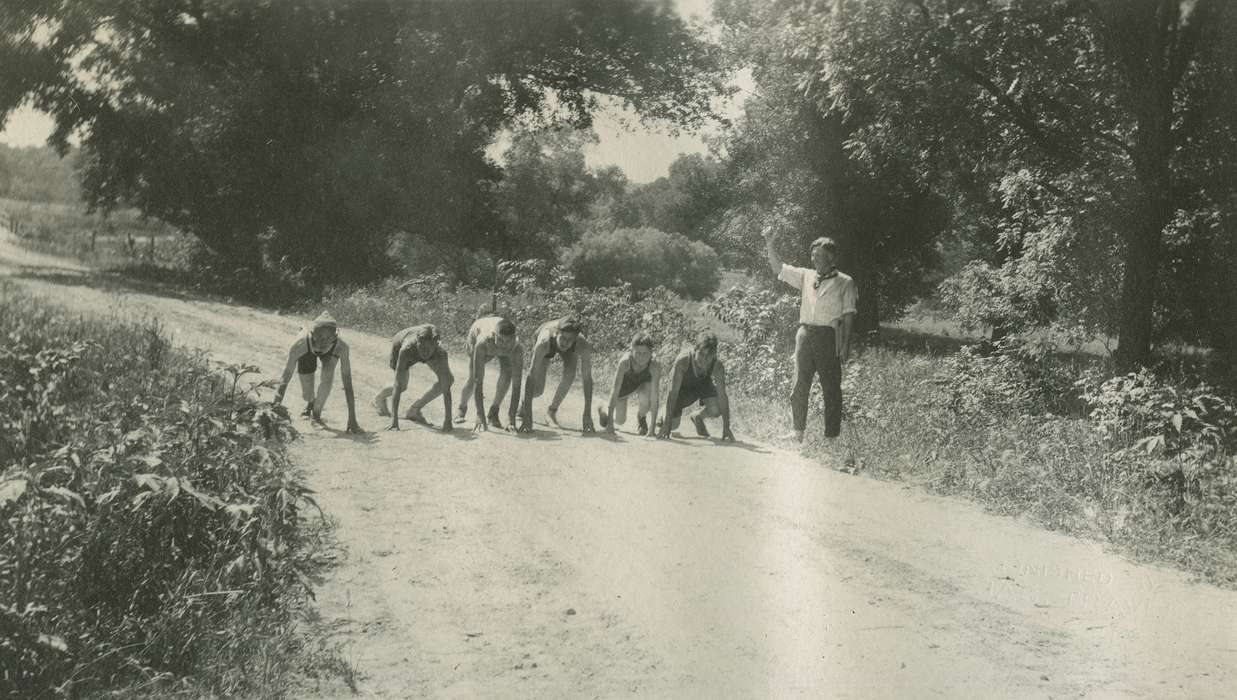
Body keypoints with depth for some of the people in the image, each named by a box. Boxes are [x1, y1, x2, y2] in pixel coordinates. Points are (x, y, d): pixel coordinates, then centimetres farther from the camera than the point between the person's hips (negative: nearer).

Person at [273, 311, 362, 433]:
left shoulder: (341, 346, -44)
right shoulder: (300, 343, -45)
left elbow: (348, 384, -41)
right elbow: (285, 379, -42)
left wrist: (352, 419, -44)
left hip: (330, 352, 0)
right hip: (307, 352, 0)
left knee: (328, 376, -29)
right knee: (307, 395, 1)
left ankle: (316, 412, -3)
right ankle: (310, 403, 40)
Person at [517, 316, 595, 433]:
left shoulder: (583, 346, -43)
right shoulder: (543, 342, -47)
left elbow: (587, 378, -36)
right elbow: (531, 377, -47)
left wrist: (587, 414, -39)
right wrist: (527, 416, -51)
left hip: (570, 350, 1)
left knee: (570, 374, -28)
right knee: (537, 390, -9)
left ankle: (552, 411, -4)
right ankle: (523, 405, 28)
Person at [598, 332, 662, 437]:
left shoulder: (654, 366, -38)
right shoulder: (625, 362, -40)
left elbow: (654, 400, -38)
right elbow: (614, 392, -40)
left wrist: (652, 429, -44)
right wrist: (610, 424, -43)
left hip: (644, 382, 1)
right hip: (625, 382, 0)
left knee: (645, 398, -31)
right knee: (620, 420, -3)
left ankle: (641, 418, 5)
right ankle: (603, 411, 34)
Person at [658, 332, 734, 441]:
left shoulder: (718, 366, -34)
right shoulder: (683, 360, -40)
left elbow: (722, 395, -30)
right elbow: (673, 393, -38)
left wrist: (726, 428, -33)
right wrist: (667, 424, -40)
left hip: (703, 383, 2)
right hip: (682, 384, -2)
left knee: (716, 410, -25)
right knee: (673, 425, -9)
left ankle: (697, 417, 11)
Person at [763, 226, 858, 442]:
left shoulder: (844, 282, 4)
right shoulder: (806, 276, 16)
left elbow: (848, 315, 0)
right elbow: (779, 268, 19)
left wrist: (846, 343, -7)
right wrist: (769, 244, 8)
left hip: (829, 336, -4)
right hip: (806, 334, 4)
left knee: (831, 388, -1)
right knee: (800, 386, -1)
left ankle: (831, 435, 2)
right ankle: (798, 432, 4)